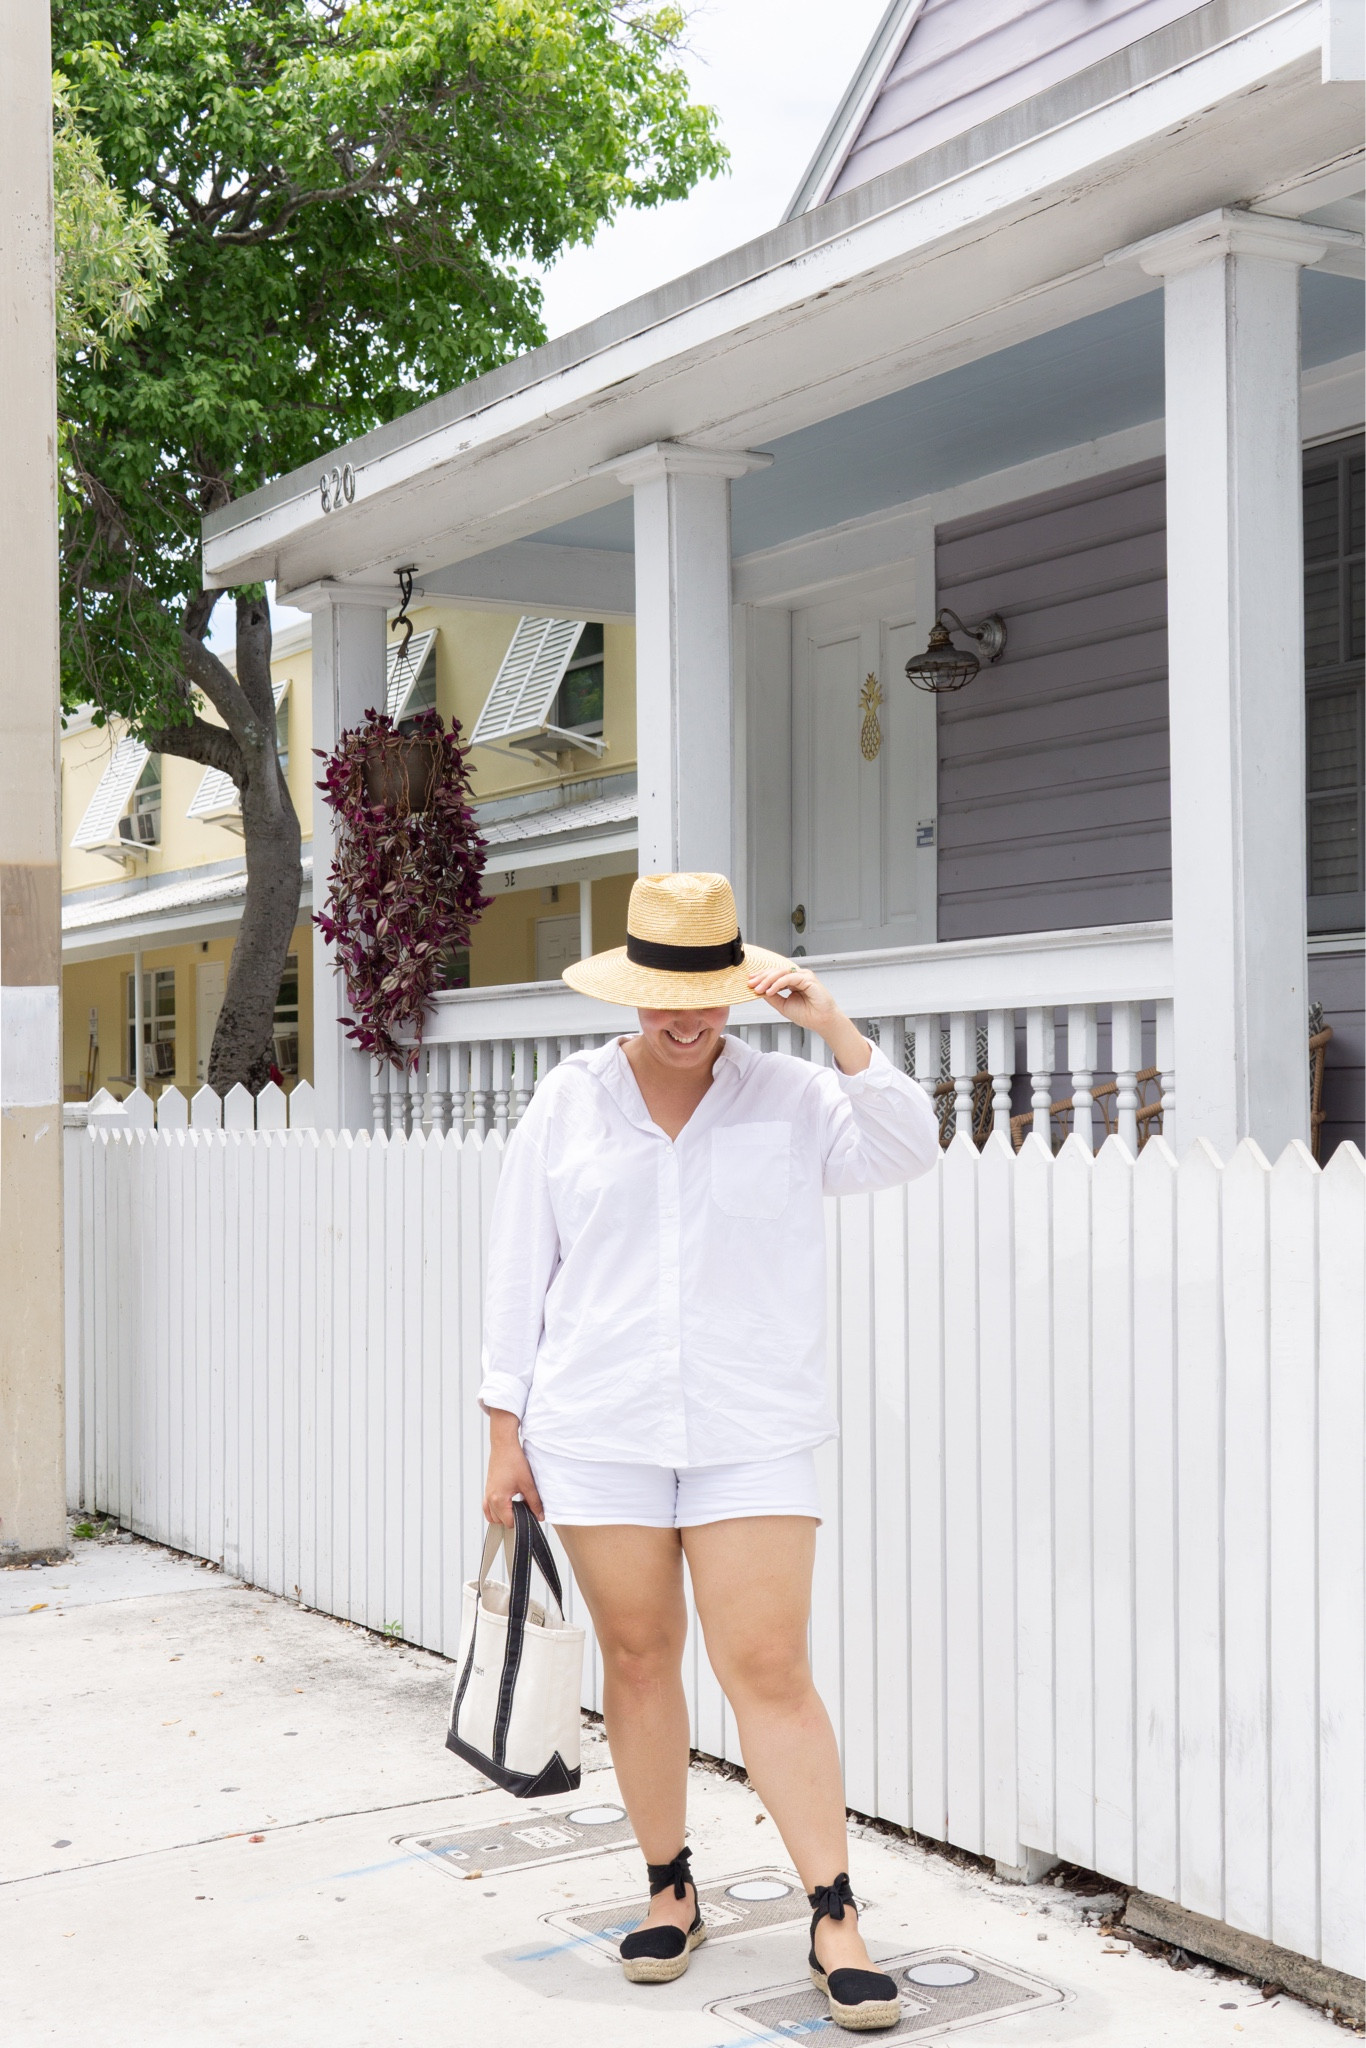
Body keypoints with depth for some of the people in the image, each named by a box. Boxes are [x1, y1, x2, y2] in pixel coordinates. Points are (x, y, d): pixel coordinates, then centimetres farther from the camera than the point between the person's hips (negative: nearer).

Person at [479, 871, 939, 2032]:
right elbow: (520, 1273, 6)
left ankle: (836, 1921, 4)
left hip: (752, 1435, -1)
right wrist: (505, 1433, 4)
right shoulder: (570, 1103, 4)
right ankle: (671, 1892, 26)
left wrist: (836, 1030, -19)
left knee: (770, 1670, -4)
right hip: (598, 1434, 2)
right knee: (638, 1660, 10)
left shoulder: (791, 1098, 1)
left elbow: (905, 1152, -12)